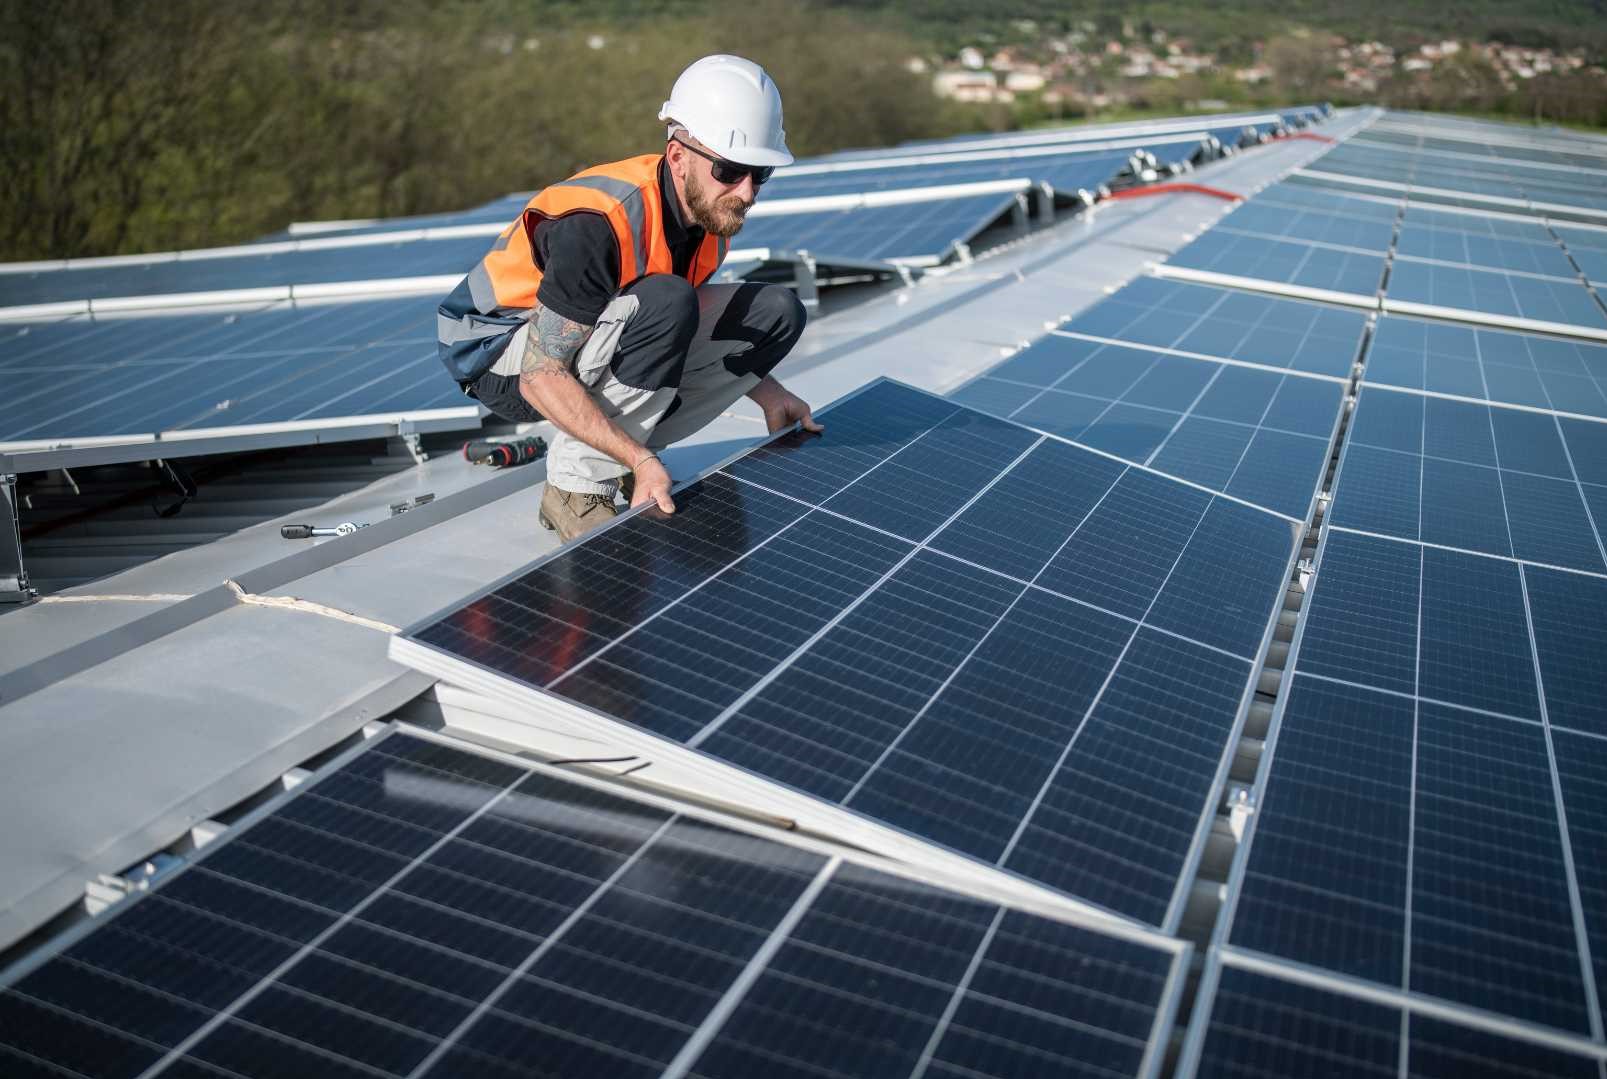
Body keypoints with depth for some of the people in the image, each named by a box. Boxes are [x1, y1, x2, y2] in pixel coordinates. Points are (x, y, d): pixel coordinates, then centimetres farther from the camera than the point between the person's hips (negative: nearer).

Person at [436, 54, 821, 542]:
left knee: (776, 312, -4)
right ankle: (575, 487, -19)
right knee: (663, 302, -35)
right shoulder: (597, 225, -32)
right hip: (505, 353, -8)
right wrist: (641, 459, -37)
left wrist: (763, 390, 0)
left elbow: (689, 328, 11)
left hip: (602, 344, 8)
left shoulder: (713, 206, -7)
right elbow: (541, 379, -31)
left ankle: (623, 458, 0)